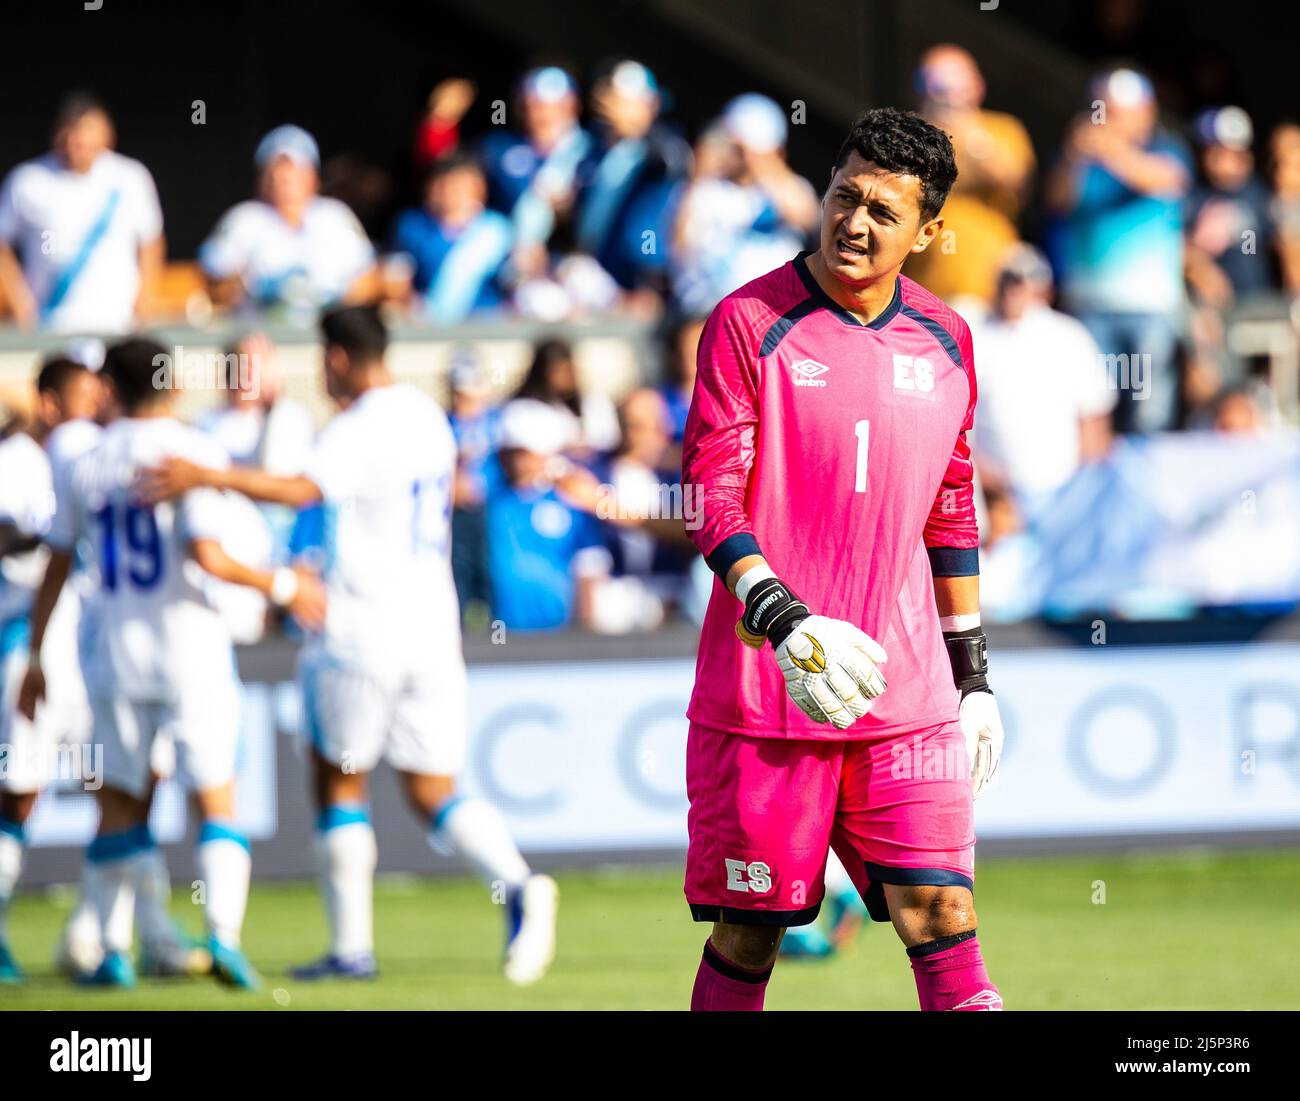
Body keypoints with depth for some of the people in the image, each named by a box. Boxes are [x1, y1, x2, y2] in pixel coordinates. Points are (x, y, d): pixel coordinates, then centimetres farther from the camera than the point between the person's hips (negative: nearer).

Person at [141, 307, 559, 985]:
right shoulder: (426, 416, 12)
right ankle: (517, 885, -17)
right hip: (434, 632, 7)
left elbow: (304, 489, -32)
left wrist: (208, 477, -36)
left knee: (339, 783, 7)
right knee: (433, 796, 8)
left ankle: (352, 947, 8)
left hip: (360, 635, -7)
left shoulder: (356, 431, -13)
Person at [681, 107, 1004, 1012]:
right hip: (762, 695, -3)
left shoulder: (945, 341, 10)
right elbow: (710, 495, -9)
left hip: (907, 693, 3)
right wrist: (784, 621, -23)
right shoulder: (749, 323, -4)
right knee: (749, 932, 1)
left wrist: (973, 673, 18)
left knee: (940, 911, -7)